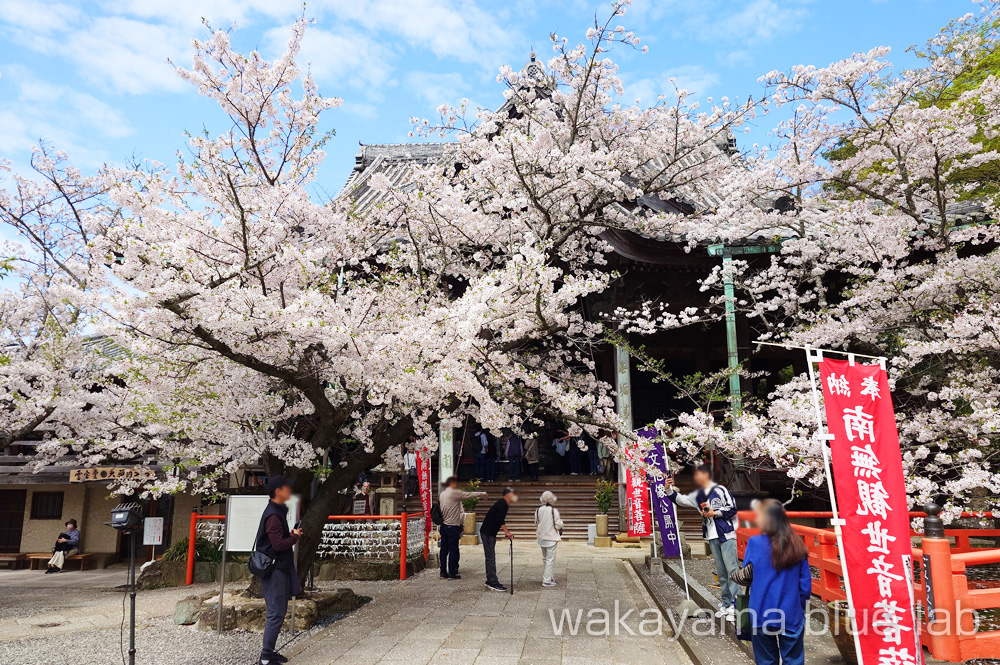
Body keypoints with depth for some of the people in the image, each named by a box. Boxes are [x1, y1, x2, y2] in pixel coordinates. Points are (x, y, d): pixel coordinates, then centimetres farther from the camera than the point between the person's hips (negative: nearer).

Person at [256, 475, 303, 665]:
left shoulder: (277, 512, 13)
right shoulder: (273, 515, -19)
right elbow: (279, 544, -23)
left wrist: (290, 534, -1)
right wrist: (295, 536, -9)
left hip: (279, 569, 10)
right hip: (275, 570, -10)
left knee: (277, 613, 15)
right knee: (276, 614, -5)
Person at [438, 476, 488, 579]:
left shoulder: (441, 494, 11)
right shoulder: (454, 493, -12)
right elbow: (469, 495, -7)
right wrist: (483, 494, 3)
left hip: (444, 526, 8)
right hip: (453, 526, -8)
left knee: (444, 549, 10)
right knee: (453, 550, -2)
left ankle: (443, 572, 15)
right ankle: (452, 573, 1)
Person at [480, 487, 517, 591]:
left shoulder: (504, 504, 15)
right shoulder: (502, 503, -16)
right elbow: (500, 519, -27)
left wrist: (507, 532, 16)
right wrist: (506, 532, -26)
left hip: (490, 533, 11)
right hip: (487, 533, -11)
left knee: (490, 557, 15)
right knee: (491, 557, -8)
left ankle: (490, 580, 23)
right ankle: (493, 582, -7)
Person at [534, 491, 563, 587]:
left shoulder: (538, 510, -2)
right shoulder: (554, 510, -16)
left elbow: (536, 524, 8)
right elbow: (558, 525, -12)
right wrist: (561, 521, 8)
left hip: (541, 537, 5)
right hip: (551, 537, -5)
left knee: (544, 558, 18)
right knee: (550, 559, 1)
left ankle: (549, 577, 28)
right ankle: (547, 580, 0)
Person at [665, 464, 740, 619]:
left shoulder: (719, 490, -7)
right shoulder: (698, 495, 15)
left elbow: (732, 508, -9)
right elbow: (681, 500, 17)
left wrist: (715, 513, -12)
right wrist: (669, 489, 4)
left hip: (726, 535, -7)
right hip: (712, 537, 7)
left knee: (732, 568, -8)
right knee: (721, 571, 11)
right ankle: (726, 604, 18)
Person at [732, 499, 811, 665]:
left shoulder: (754, 543, -12)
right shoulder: (797, 545, -3)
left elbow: (746, 576, 0)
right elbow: (805, 584, 1)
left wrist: (736, 576, 20)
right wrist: (800, 608, 14)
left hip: (762, 614, -1)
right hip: (791, 615, 2)